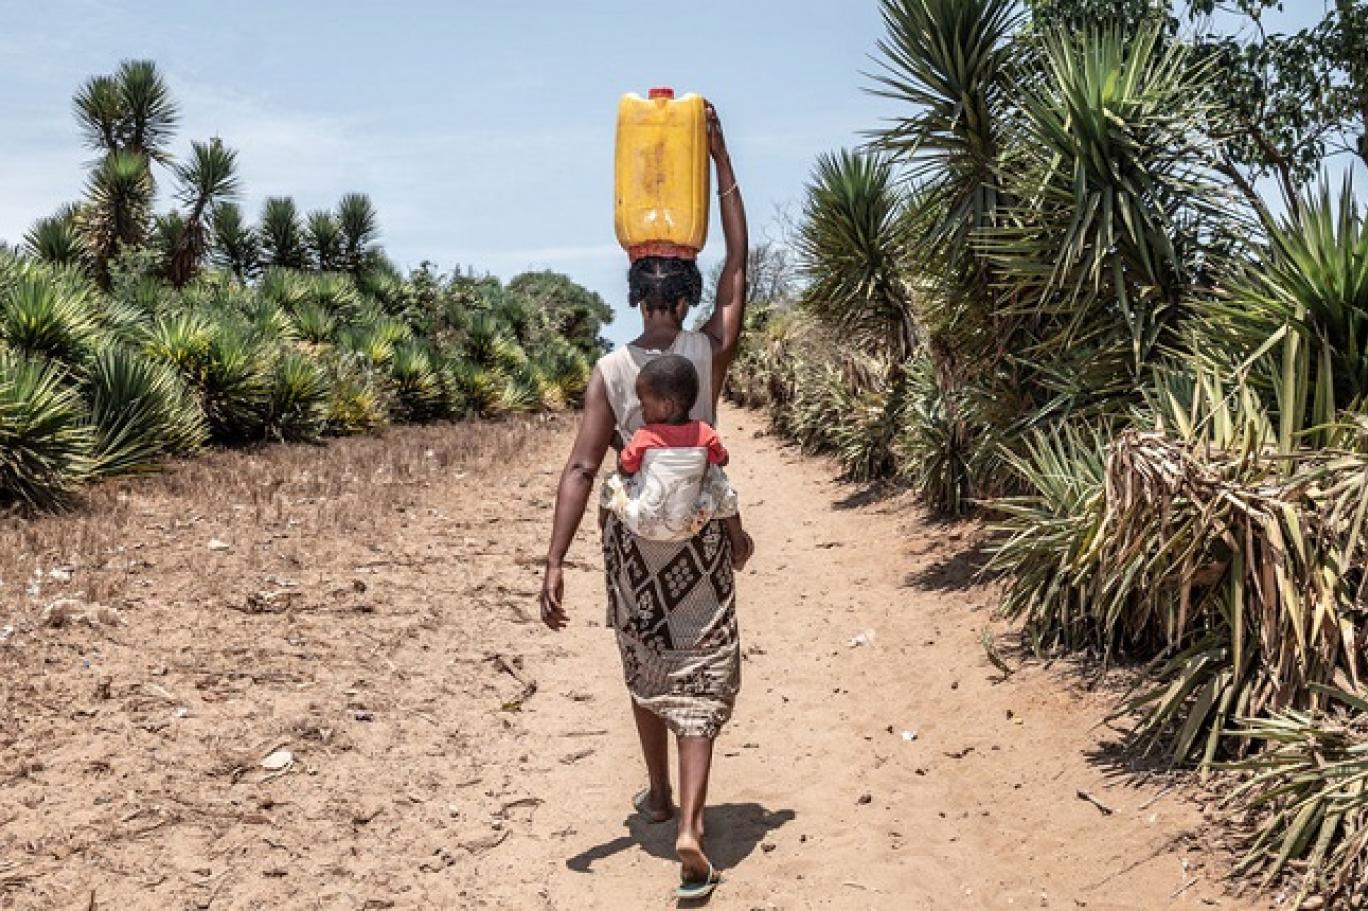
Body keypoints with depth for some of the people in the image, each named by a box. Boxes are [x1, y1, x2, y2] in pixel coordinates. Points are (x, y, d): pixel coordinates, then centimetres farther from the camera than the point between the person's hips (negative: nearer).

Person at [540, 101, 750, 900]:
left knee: (645, 665, 20)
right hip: (699, 532, -1)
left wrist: (556, 563, -14)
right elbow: (739, 264, 4)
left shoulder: (610, 370, -8)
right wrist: (719, 158, 7)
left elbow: (582, 470, -14)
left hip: (633, 534, 1)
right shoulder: (711, 350, -7)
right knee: (699, 674, 2)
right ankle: (690, 825, -13)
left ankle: (659, 793, 37)